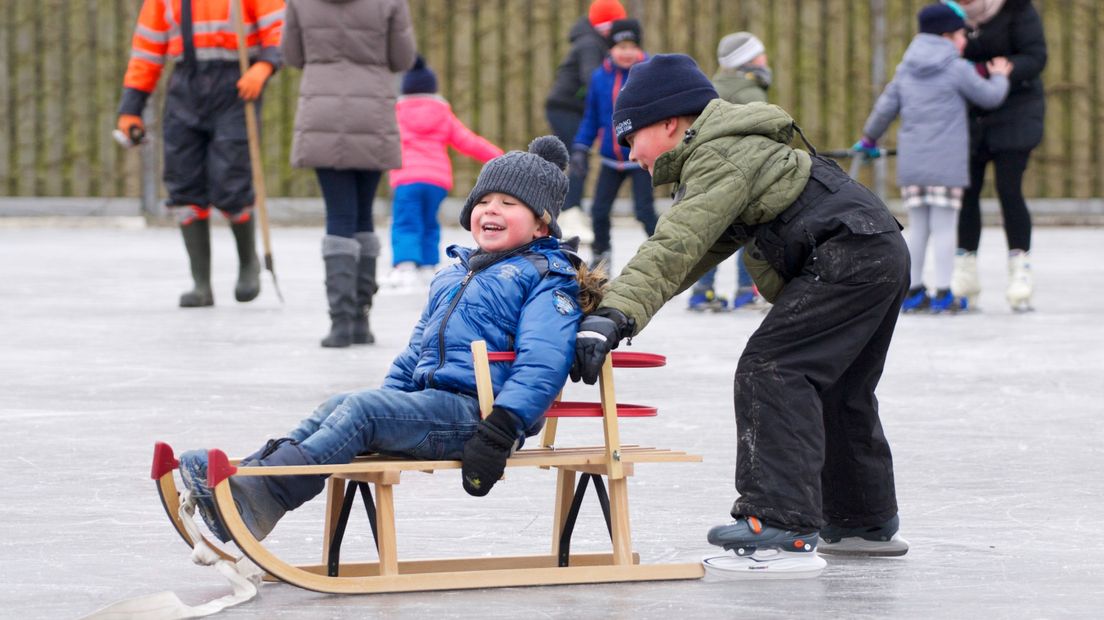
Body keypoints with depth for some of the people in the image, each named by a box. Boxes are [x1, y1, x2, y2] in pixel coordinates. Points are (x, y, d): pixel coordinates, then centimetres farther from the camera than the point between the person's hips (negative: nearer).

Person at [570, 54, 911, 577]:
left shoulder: (720, 158, -12)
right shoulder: (729, 151, 23)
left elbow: (674, 248, -25)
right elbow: (695, 253, 21)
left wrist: (615, 315, -34)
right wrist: (607, 299, 10)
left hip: (846, 258, -11)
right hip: (883, 256, 11)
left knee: (769, 372, -16)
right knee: (837, 390, 24)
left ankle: (783, 529, -23)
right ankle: (866, 521, 38)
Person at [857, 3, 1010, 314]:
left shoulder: (906, 69, 11)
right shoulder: (958, 69, -5)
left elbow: (885, 107, 15)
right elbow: (990, 97, 3)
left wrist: (869, 138, 31)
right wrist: (999, 77, 24)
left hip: (911, 161, 5)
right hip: (946, 165, -5)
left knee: (917, 227, 11)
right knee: (944, 227, -2)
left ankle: (912, 291, 11)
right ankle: (942, 293, -4)